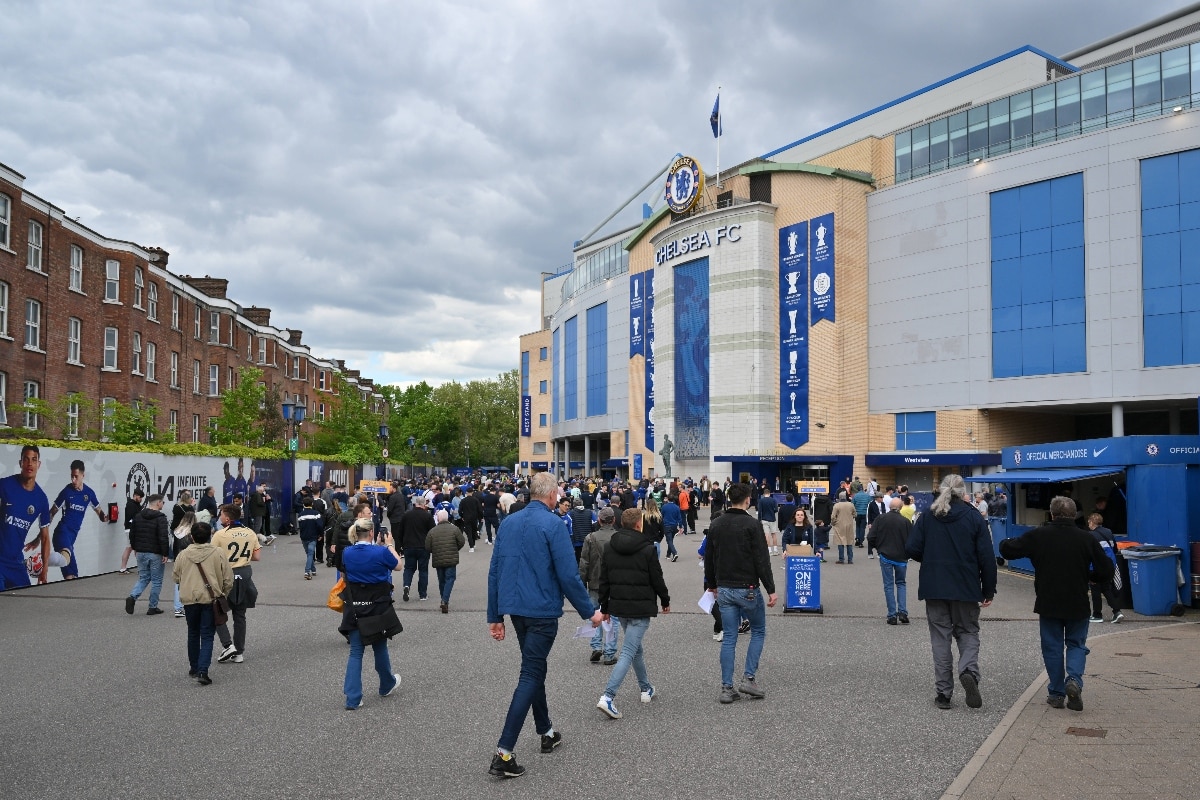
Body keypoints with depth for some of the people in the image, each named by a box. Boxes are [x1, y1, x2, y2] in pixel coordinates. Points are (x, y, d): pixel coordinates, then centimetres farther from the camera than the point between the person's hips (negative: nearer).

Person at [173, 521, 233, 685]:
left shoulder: (183, 555, -3)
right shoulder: (218, 554, -7)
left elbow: (176, 577, 10)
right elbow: (228, 579, -2)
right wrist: (222, 594, 15)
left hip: (189, 599, 2)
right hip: (211, 599, -2)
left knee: (193, 633, 19)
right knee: (207, 636, 1)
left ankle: (194, 668, 28)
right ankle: (202, 670, -11)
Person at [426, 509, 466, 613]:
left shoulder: (432, 531, -2)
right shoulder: (454, 529, -6)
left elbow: (427, 547, -1)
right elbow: (462, 541, -4)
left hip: (438, 560, 2)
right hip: (451, 560, -2)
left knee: (441, 581, 16)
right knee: (450, 579, 0)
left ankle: (444, 600, 26)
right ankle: (445, 600, -15)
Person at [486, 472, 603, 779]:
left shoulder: (508, 522, 7)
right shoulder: (552, 524, -13)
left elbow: (494, 572, 9)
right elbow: (568, 575, -16)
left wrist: (494, 616, 14)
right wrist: (590, 611, -6)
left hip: (514, 608, 7)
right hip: (542, 610, -7)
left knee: (535, 669, 22)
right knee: (530, 676, -3)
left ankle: (546, 733, 34)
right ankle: (503, 753, -8)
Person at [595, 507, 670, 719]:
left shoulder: (608, 548, 3)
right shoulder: (647, 549, -11)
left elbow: (604, 580, 7)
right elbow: (657, 579, -5)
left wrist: (604, 607, 16)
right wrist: (665, 601, 11)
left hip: (618, 606, 6)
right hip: (641, 608, -6)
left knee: (636, 647, 23)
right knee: (629, 652, -7)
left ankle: (646, 689, 36)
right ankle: (608, 697, -17)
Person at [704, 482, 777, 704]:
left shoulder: (716, 524, 6)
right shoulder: (752, 524, -12)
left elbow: (708, 559, 13)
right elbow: (762, 560, -15)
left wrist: (712, 585, 25)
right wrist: (771, 590, -10)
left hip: (724, 590, 5)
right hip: (748, 590, -5)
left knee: (729, 639, 8)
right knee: (758, 631, 14)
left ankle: (727, 688, 7)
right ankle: (748, 678, 6)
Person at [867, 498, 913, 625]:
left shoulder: (880, 519, -6)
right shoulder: (906, 522, -8)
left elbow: (870, 537, -6)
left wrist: (876, 548, 13)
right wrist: (907, 554, 14)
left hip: (885, 556, 0)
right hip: (901, 557, 0)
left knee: (888, 585, 6)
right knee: (901, 583, 16)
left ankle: (892, 615, 4)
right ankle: (903, 612, 3)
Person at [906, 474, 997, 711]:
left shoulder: (927, 517, 0)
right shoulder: (974, 518, -3)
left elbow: (912, 549, -5)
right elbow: (986, 557, -5)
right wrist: (989, 591, 2)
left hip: (934, 587, 1)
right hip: (966, 588, -1)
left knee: (940, 636, 8)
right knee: (968, 632, 15)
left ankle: (944, 692, 8)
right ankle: (969, 671, -12)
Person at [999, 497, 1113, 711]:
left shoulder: (1038, 536, -8)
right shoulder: (1087, 539, -6)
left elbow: (1007, 550, -6)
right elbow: (1106, 572, -3)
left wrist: (1006, 542, 17)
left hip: (1047, 604, 0)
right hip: (1078, 605, 0)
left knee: (1052, 647, 11)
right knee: (1076, 644, 15)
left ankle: (1056, 693, 12)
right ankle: (1074, 679, -9)